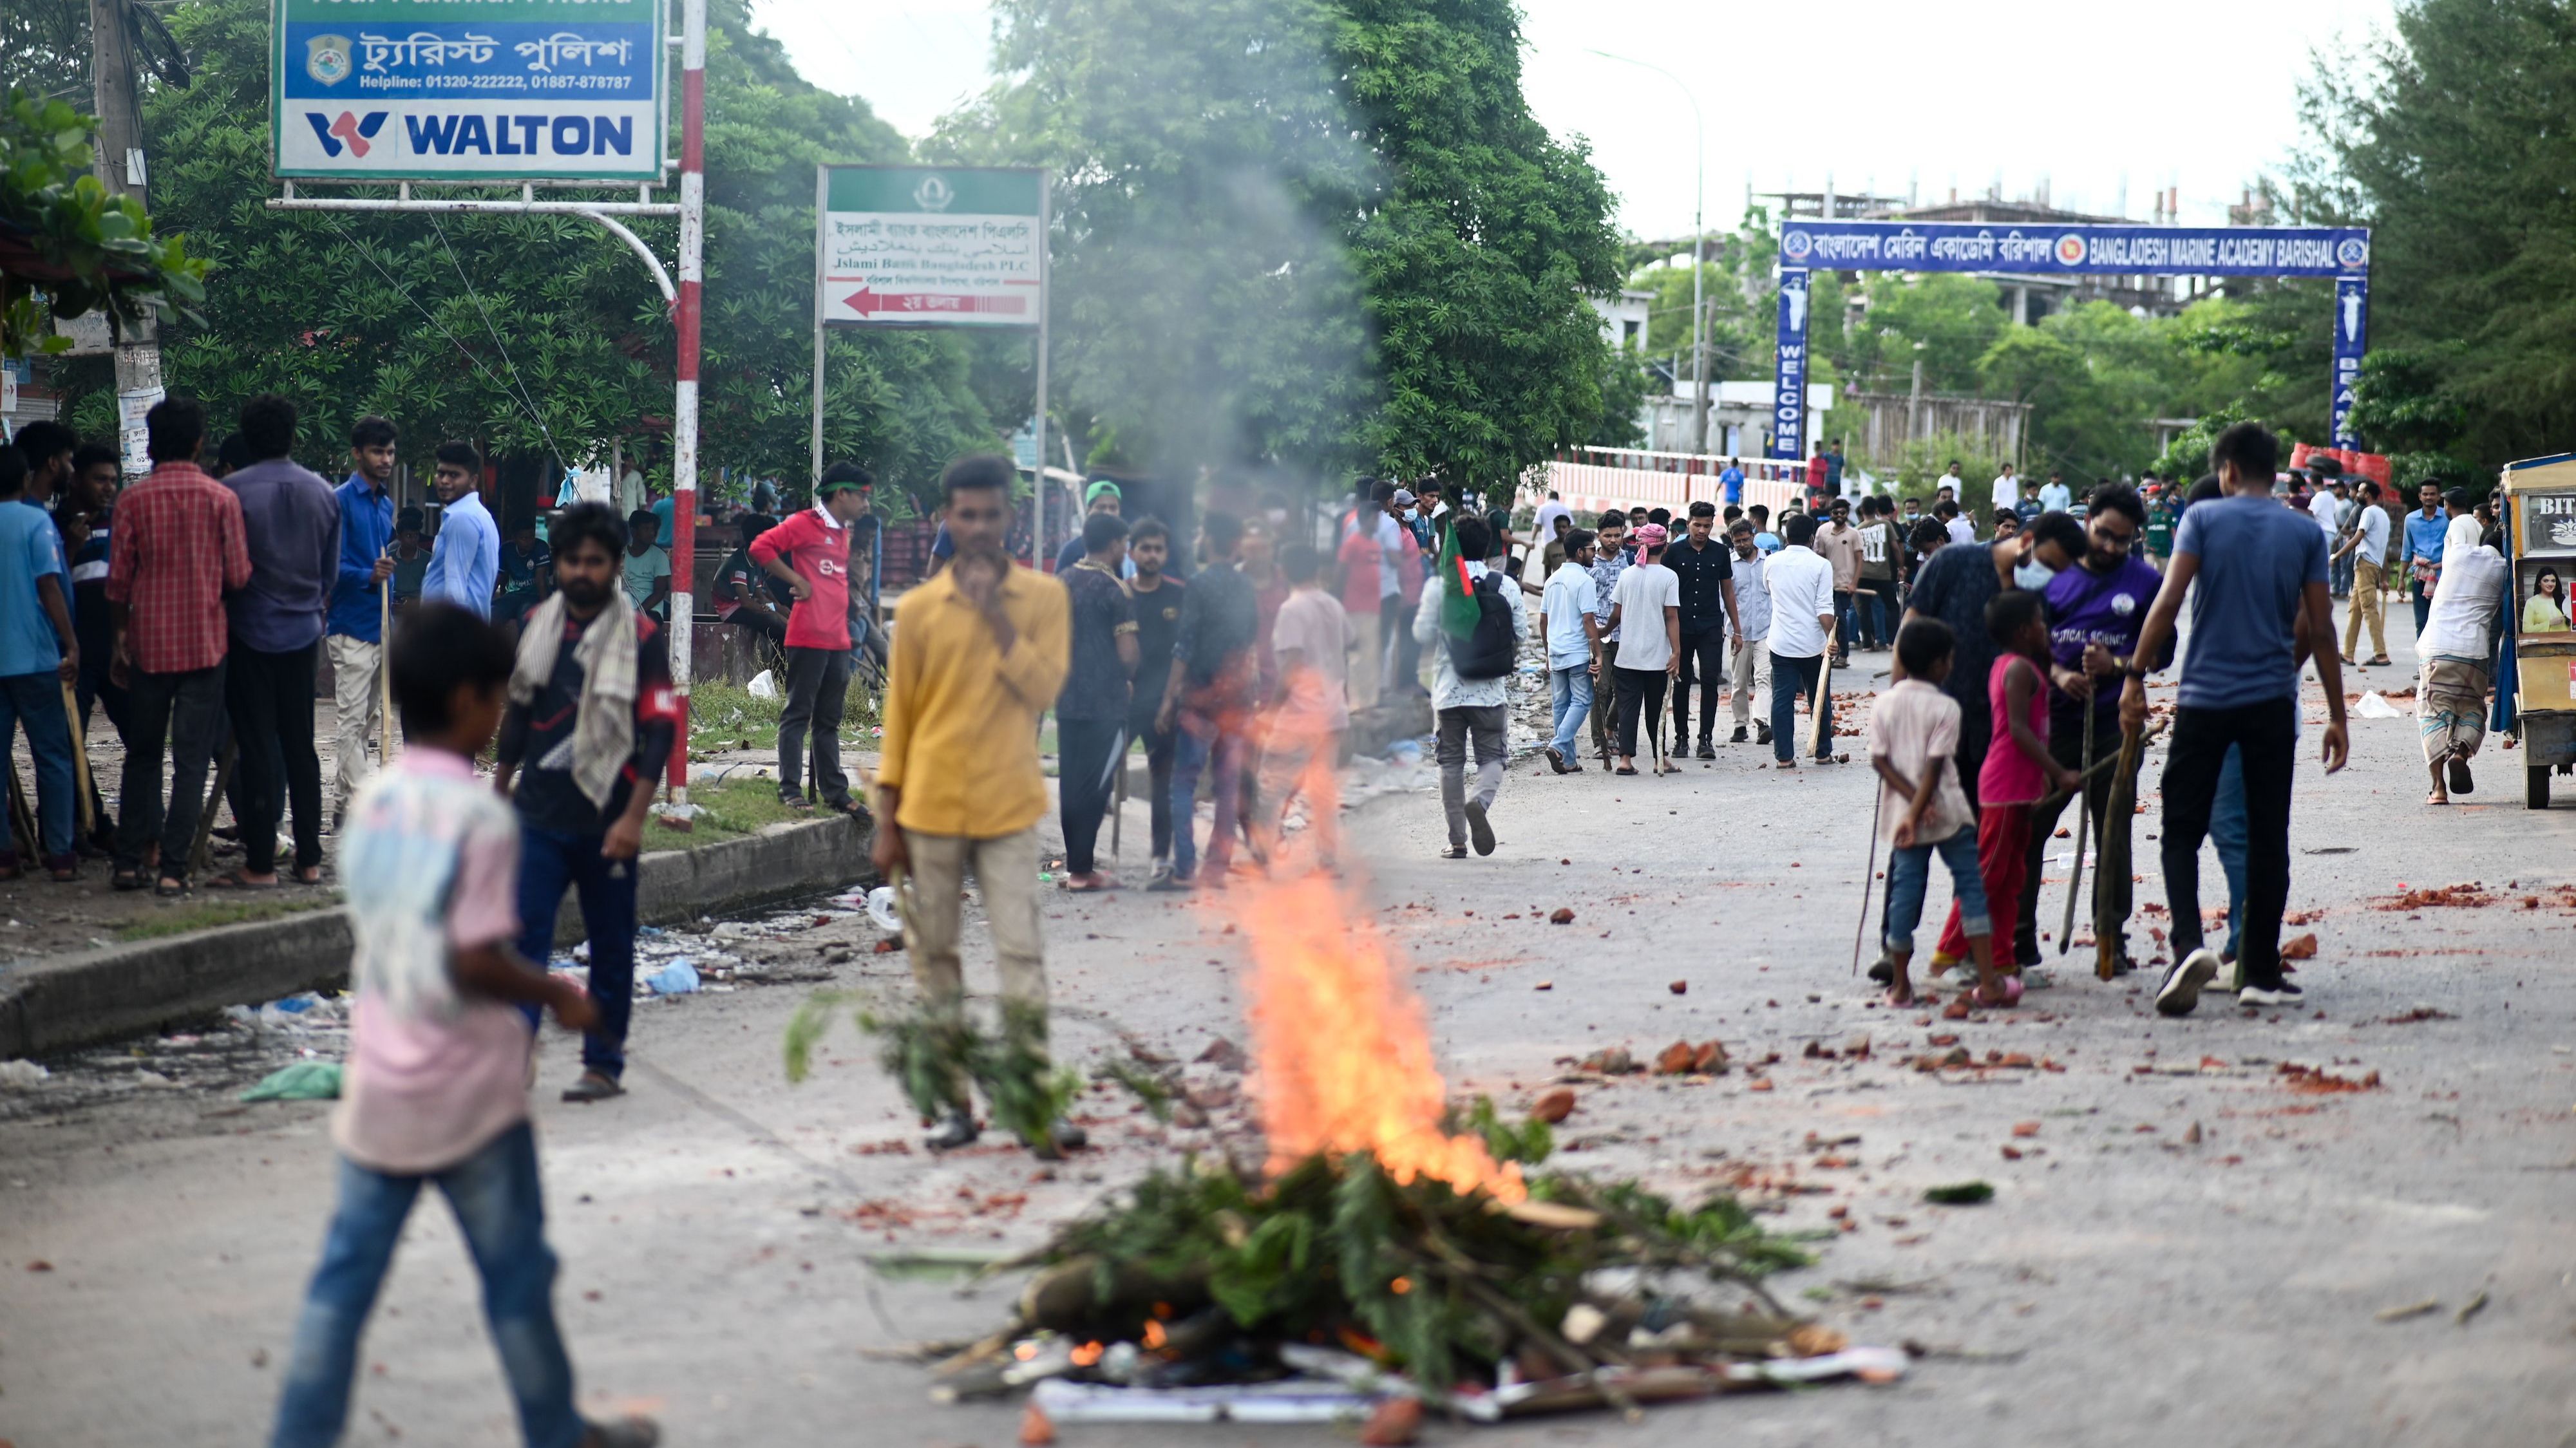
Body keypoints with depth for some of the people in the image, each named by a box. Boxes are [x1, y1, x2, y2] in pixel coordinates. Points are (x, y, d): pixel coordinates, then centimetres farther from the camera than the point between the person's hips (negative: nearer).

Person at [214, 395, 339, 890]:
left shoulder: (233, 492, -12)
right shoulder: (323, 493, 4)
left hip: (251, 632, -4)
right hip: (302, 632, 4)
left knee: (256, 747, -2)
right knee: (300, 746, 11)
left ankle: (260, 863, -1)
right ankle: (309, 858, 12)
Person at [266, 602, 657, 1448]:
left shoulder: (372, 803, 5)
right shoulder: (480, 817, -17)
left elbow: (374, 933, 11)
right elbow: (475, 963, -21)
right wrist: (554, 996, -4)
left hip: (377, 1084, 6)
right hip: (468, 1091, -6)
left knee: (346, 1275, 7)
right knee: (516, 1274, 10)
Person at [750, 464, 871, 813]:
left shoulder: (843, 534, 20)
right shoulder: (805, 524, -6)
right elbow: (761, 548, -15)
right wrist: (797, 581, -13)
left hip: (838, 639, 8)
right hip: (809, 637, -8)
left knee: (829, 720, 12)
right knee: (798, 715, -4)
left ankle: (834, 792, 15)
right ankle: (790, 791, -3)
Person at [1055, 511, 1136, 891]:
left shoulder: (1062, 584, 10)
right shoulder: (1115, 590, -11)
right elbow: (1127, 654, -13)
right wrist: (1126, 676, 7)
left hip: (1067, 699, 7)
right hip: (1105, 703, -6)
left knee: (1070, 784, 11)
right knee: (1094, 786, -3)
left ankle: (1075, 862, 17)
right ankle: (1082, 869, -3)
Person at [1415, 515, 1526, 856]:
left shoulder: (1439, 585, -6)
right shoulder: (1506, 585, -2)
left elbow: (1423, 634, -4)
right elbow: (1521, 634, 3)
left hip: (1449, 688, 0)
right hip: (1491, 688, 0)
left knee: (1451, 762, 9)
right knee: (1491, 756, 8)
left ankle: (1458, 841, 8)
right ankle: (1480, 802, -24)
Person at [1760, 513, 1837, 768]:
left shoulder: (1772, 562, 1)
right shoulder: (1821, 565, -9)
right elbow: (1825, 609, -14)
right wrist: (1830, 638, -11)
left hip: (1781, 642, 2)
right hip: (1813, 643, -2)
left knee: (1782, 699, 3)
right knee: (1819, 699, 13)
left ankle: (1784, 755, -1)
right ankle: (1823, 752, 21)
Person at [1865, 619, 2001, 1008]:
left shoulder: (1883, 705, 2)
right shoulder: (1945, 708, -9)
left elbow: (1880, 761, -4)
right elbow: (1935, 767, -15)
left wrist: (1914, 803, -9)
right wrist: (1918, 811, -15)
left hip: (1903, 813, 4)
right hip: (1948, 812, -4)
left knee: (1905, 892, 7)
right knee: (1971, 888, 4)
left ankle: (1900, 985, 9)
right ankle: (1988, 980, 1)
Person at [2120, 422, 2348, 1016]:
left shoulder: (2203, 518, -1)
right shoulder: (2305, 533, 5)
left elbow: (2169, 599, -11)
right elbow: (2320, 630, 4)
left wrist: (2136, 676, -6)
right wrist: (2337, 715, 9)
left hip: (2204, 699, -2)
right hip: (2271, 701, 2)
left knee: (2182, 830, 5)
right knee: (2267, 839, 9)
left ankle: (2189, 944, -17)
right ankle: (2261, 972, 10)